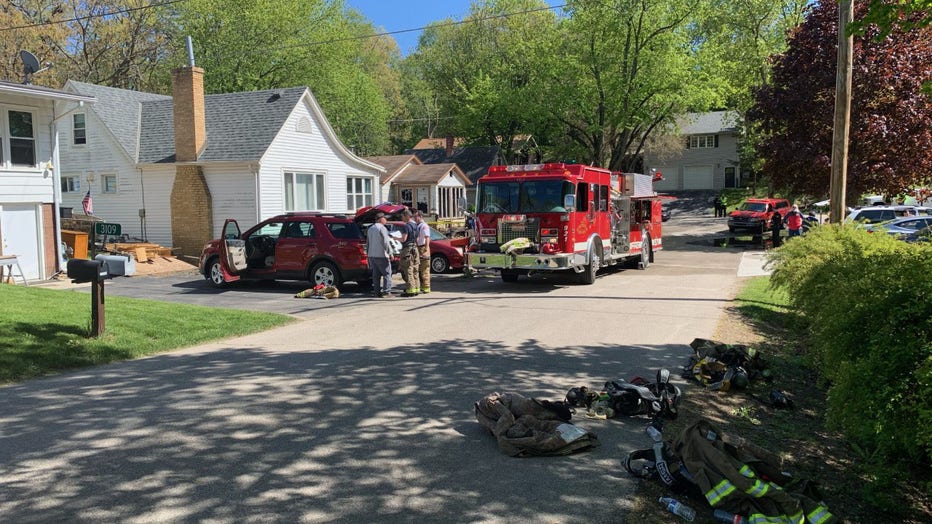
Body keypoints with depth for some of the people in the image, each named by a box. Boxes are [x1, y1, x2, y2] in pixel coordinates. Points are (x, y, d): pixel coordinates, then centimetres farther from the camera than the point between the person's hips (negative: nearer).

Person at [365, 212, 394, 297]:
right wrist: (390, 253, -12)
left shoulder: (370, 229, 16)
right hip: (381, 255, -8)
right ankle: (386, 292, -9)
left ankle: (377, 292, 8)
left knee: (376, 274, 9)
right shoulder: (382, 228, -10)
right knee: (387, 274, -4)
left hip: (372, 255, 8)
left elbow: (367, 243, 20)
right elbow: (386, 242, -16)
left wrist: (368, 254, 25)